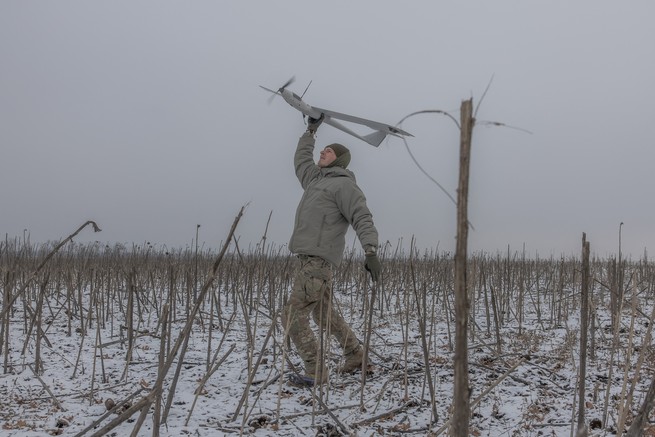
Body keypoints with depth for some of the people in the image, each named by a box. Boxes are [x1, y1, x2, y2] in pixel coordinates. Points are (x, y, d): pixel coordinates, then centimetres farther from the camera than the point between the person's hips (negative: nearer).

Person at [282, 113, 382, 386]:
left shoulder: (343, 184, -5)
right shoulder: (315, 178, 20)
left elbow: (362, 219, -15)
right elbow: (301, 159, 39)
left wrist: (370, 251, -28)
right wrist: (311, 131, 44)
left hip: (319, 259, -9)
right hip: (309, 258, 9)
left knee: (293, 317, -11)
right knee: (324, 312, 20)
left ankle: (315, 372, -5)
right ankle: (355, 355, 33)